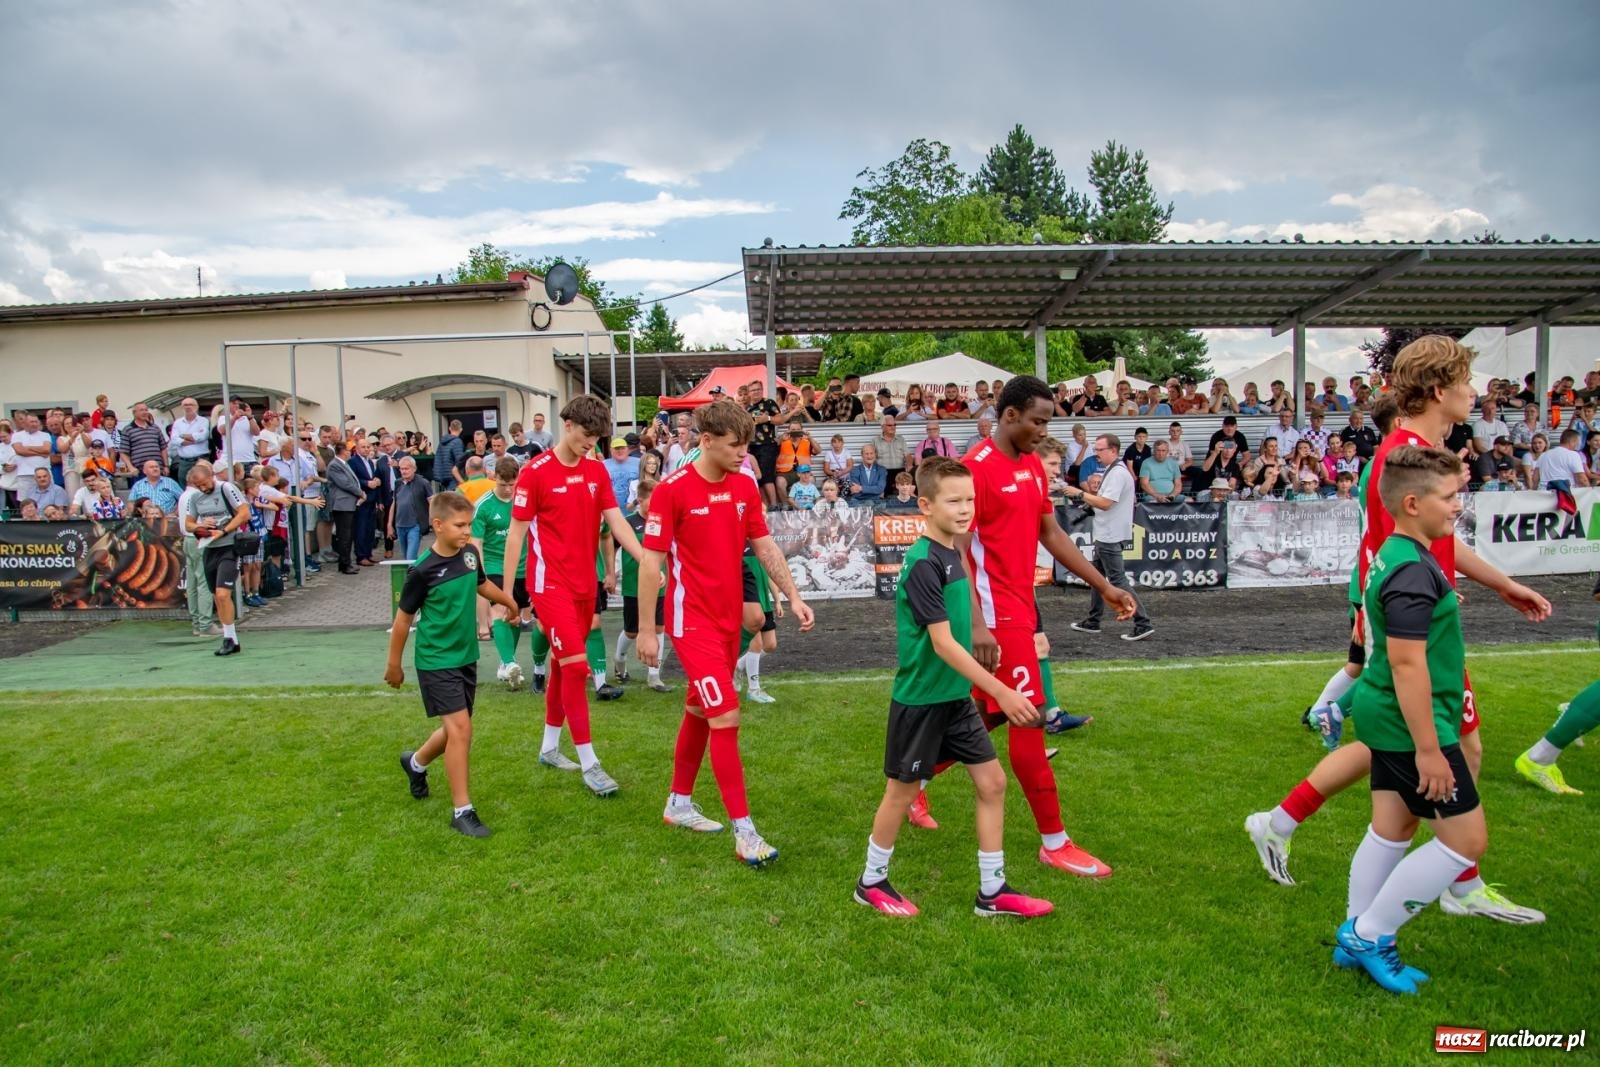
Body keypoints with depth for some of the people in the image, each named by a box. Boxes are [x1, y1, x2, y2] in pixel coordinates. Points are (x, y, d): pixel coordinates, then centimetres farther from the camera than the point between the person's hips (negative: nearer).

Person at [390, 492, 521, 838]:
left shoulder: (470, 553, -2)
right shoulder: (423, 571, -19)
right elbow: (404, 618, -8)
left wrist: (509, 602, 34)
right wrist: (394, 664, 0)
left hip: (467, 656, 7)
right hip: (436, 661, -7)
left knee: (455, 730, 17)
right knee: (460, 728, -14)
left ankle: (416, 763, 47)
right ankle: (462, 811, -3)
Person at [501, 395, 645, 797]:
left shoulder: (597, 470, 6)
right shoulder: (536, 472, -10)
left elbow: (616, 522, 2)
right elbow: (516, 532, -6)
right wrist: (507, 592, -6)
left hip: (585, 582, 6)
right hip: (551, 582, -6)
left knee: (563, 665, 16)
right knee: (576, 665, -11)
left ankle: (549, 747, 31)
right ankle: (589, 763, -3)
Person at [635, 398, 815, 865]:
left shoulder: (745, 488, 4)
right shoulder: (672, 490, -13)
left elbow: (765, 546, 9)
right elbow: (650, 561, -11)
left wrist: (793, 596, -1)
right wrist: (646, 630, -10)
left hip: (729, 619, 7)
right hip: (693, 621, -7)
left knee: (699, 712, 17)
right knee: (726, 717, -11)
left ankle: (678, 804, 34)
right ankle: (744, 831, -4)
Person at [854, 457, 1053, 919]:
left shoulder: (952, 554, 5)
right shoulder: (923, 564, -21)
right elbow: (943, 642, -25)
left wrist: (983, 687, 19)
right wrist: (1002, 691, -27)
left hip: (956, 696, 8)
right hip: (920, 699, -8)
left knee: (993, 781, 9)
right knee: (902, 791, 7)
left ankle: (992, 891, 21)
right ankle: (871, 883, 27)